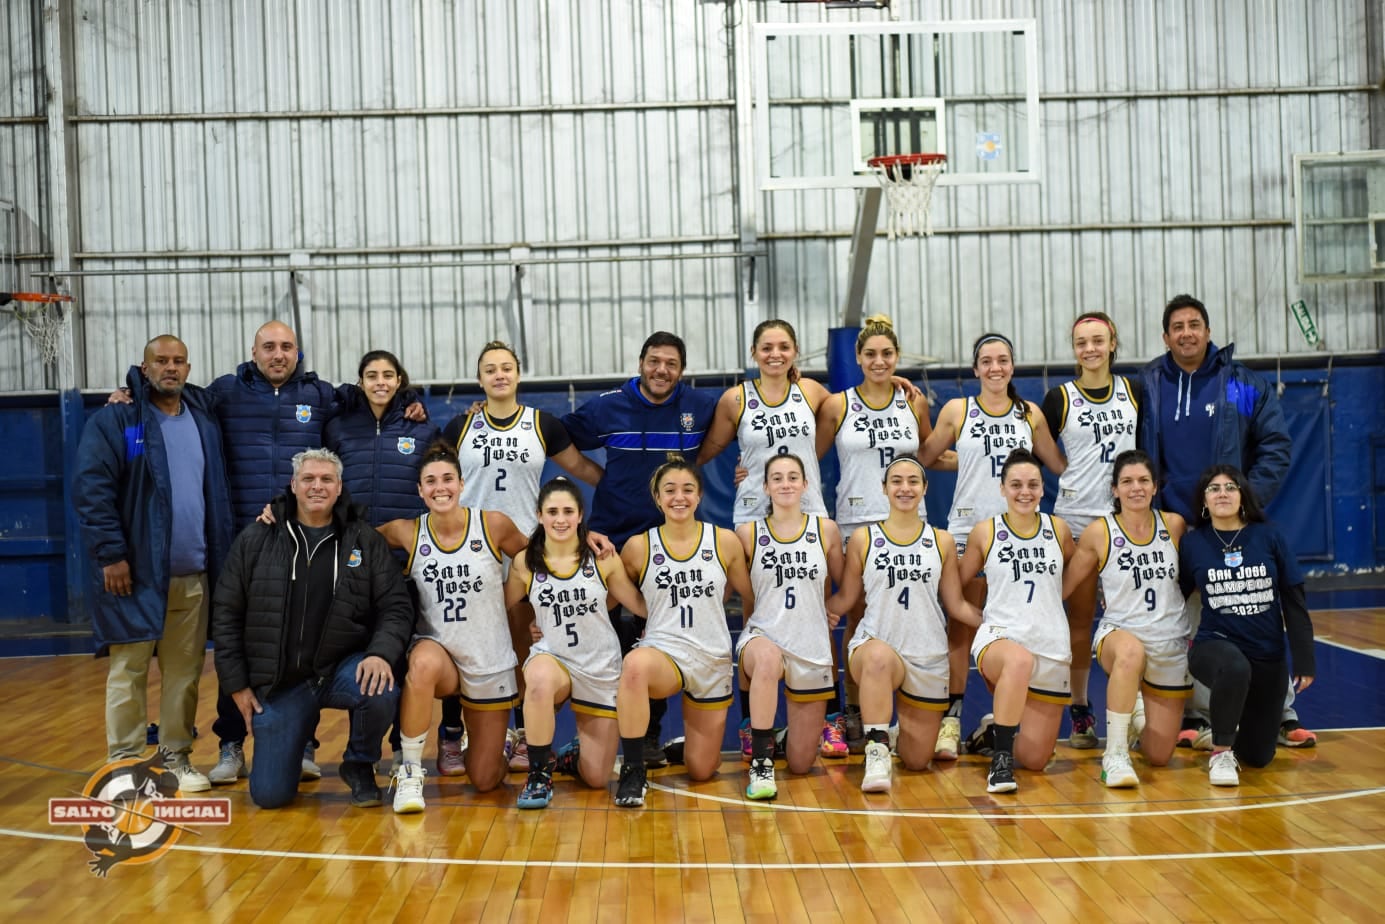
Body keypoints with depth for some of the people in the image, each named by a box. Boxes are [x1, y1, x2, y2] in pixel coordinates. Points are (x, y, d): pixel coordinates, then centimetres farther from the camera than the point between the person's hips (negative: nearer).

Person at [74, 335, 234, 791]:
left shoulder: (204, 419, 13)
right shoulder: (116, 419, -3)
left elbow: (217, 492, 18)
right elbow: (91, 488, -9)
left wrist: (220, 557, 10)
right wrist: (110, 553, -14)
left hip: (193, 577, 5)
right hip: (137, 574, -4)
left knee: (185, 672, 9)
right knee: (127, 671, 1)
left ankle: (177, 757, 20)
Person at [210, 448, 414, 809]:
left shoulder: (365, 540, 0)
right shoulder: (256, 539, 0)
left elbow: (396, 606, -2)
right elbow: (226, 613, 5)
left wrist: (381, 653, -21)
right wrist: (236, 684, 1)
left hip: (343, 668, 0)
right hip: (279, 682, 0)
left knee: (381, 694, -35)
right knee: (269, 794, -6)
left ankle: (359, 766, -1)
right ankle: (294, 735, 30)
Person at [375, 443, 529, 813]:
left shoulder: (493, 525, -10)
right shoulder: (408, 533, -7)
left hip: (490, 664, 0)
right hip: (437, 648, 0)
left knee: (485, 780, 6)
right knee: (423, 664, -40)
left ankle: (496, 739, 45)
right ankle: (410, 770, -18)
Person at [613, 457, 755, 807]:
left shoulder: (725, 541, -2)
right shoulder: (639, 547, -3)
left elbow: (751, 598, 9)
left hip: (712, 659, 2)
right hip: (662, 651, -2)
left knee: (701, 771, 8)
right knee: (635, 664, -41)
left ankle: (690, 744, 46)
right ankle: (633, 771, -24)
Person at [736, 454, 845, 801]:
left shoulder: (825, 530, 2)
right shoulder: (748, 532, -2)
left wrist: (834, 611, 2)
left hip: (812, 647, 2)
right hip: (762, 637, -2)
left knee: (800, 764, 5)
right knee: (768, 658, -43)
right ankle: (761, 761, -29)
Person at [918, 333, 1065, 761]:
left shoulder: (1030, 414, 10)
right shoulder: (957, 410, 4)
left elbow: (1060, 465, 18)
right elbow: (921, 458, 5)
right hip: (967, 530, -2)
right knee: (960, 627, -4)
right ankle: (951, 718, 0)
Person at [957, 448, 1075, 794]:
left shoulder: (1058, 529, 5)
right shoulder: (985, 532, 0)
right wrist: (977, 615, 1)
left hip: (1051, 647, 3)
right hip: (999, 637, -3)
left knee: (1035, 759, 2)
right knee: (1019, 660, -43)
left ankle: (995, 732, 35)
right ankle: (1000, 758, -29)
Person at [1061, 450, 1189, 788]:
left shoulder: (1175, 525, -3)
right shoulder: (1098, 533, -9)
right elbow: (1064, 587, -1)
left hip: (1171, 644, 3)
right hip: (1118, 633, -3)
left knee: (1158, 757, 7)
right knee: (1131, 651, -43)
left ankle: (1136, 714, 43)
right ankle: (1115, 754, -29)